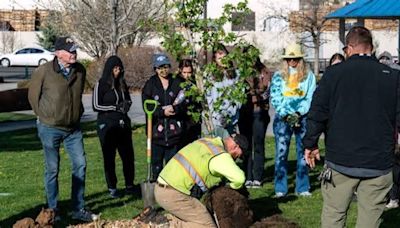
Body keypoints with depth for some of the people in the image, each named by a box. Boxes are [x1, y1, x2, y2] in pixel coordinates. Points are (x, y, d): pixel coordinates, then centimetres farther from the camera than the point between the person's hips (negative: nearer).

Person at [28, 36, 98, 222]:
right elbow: (33, 96, -1)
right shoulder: (43, 72, -15)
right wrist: (44, 116, 4)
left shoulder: (80, 70, -2)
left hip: (73, 128, 4)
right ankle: (52, 211, 15)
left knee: (80, 165, 3)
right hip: (50, 129, -4)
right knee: (52, 169, 3)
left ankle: (78, 209, 14)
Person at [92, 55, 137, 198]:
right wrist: (116, 107, -12)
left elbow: (128, 100, 26)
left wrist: (127, 104, 1)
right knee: (109, 157, 1)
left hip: (123, 124, 5)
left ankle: (129, 185, 12)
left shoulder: (122, 84, 12)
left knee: (128, 155, 2)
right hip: (107, 125, -5)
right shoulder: (101, 84, -4)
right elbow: (96, 106, -7)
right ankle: (112, 188, 8)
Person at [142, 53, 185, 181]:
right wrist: (162, 111, -14)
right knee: (156, 160, 1)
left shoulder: (177, 83, 7)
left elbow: (184, 103, 2)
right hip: (156, 128, -1)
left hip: (173, 127, 1)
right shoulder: (150, 84, 5)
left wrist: (174, 108, -16)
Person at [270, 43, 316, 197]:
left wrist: (299, 113, -12)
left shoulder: (309, 76, 8)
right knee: (281, 152, -4)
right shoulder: (278, 76, 8)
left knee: (303, 152, 2)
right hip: (283, 118, 0)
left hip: (303, 117, 0)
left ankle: (303, 188, 9)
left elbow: (311, 98, 0)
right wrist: (286, 114, -11)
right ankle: (280, 189, -1)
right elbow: (274, 98, 1)